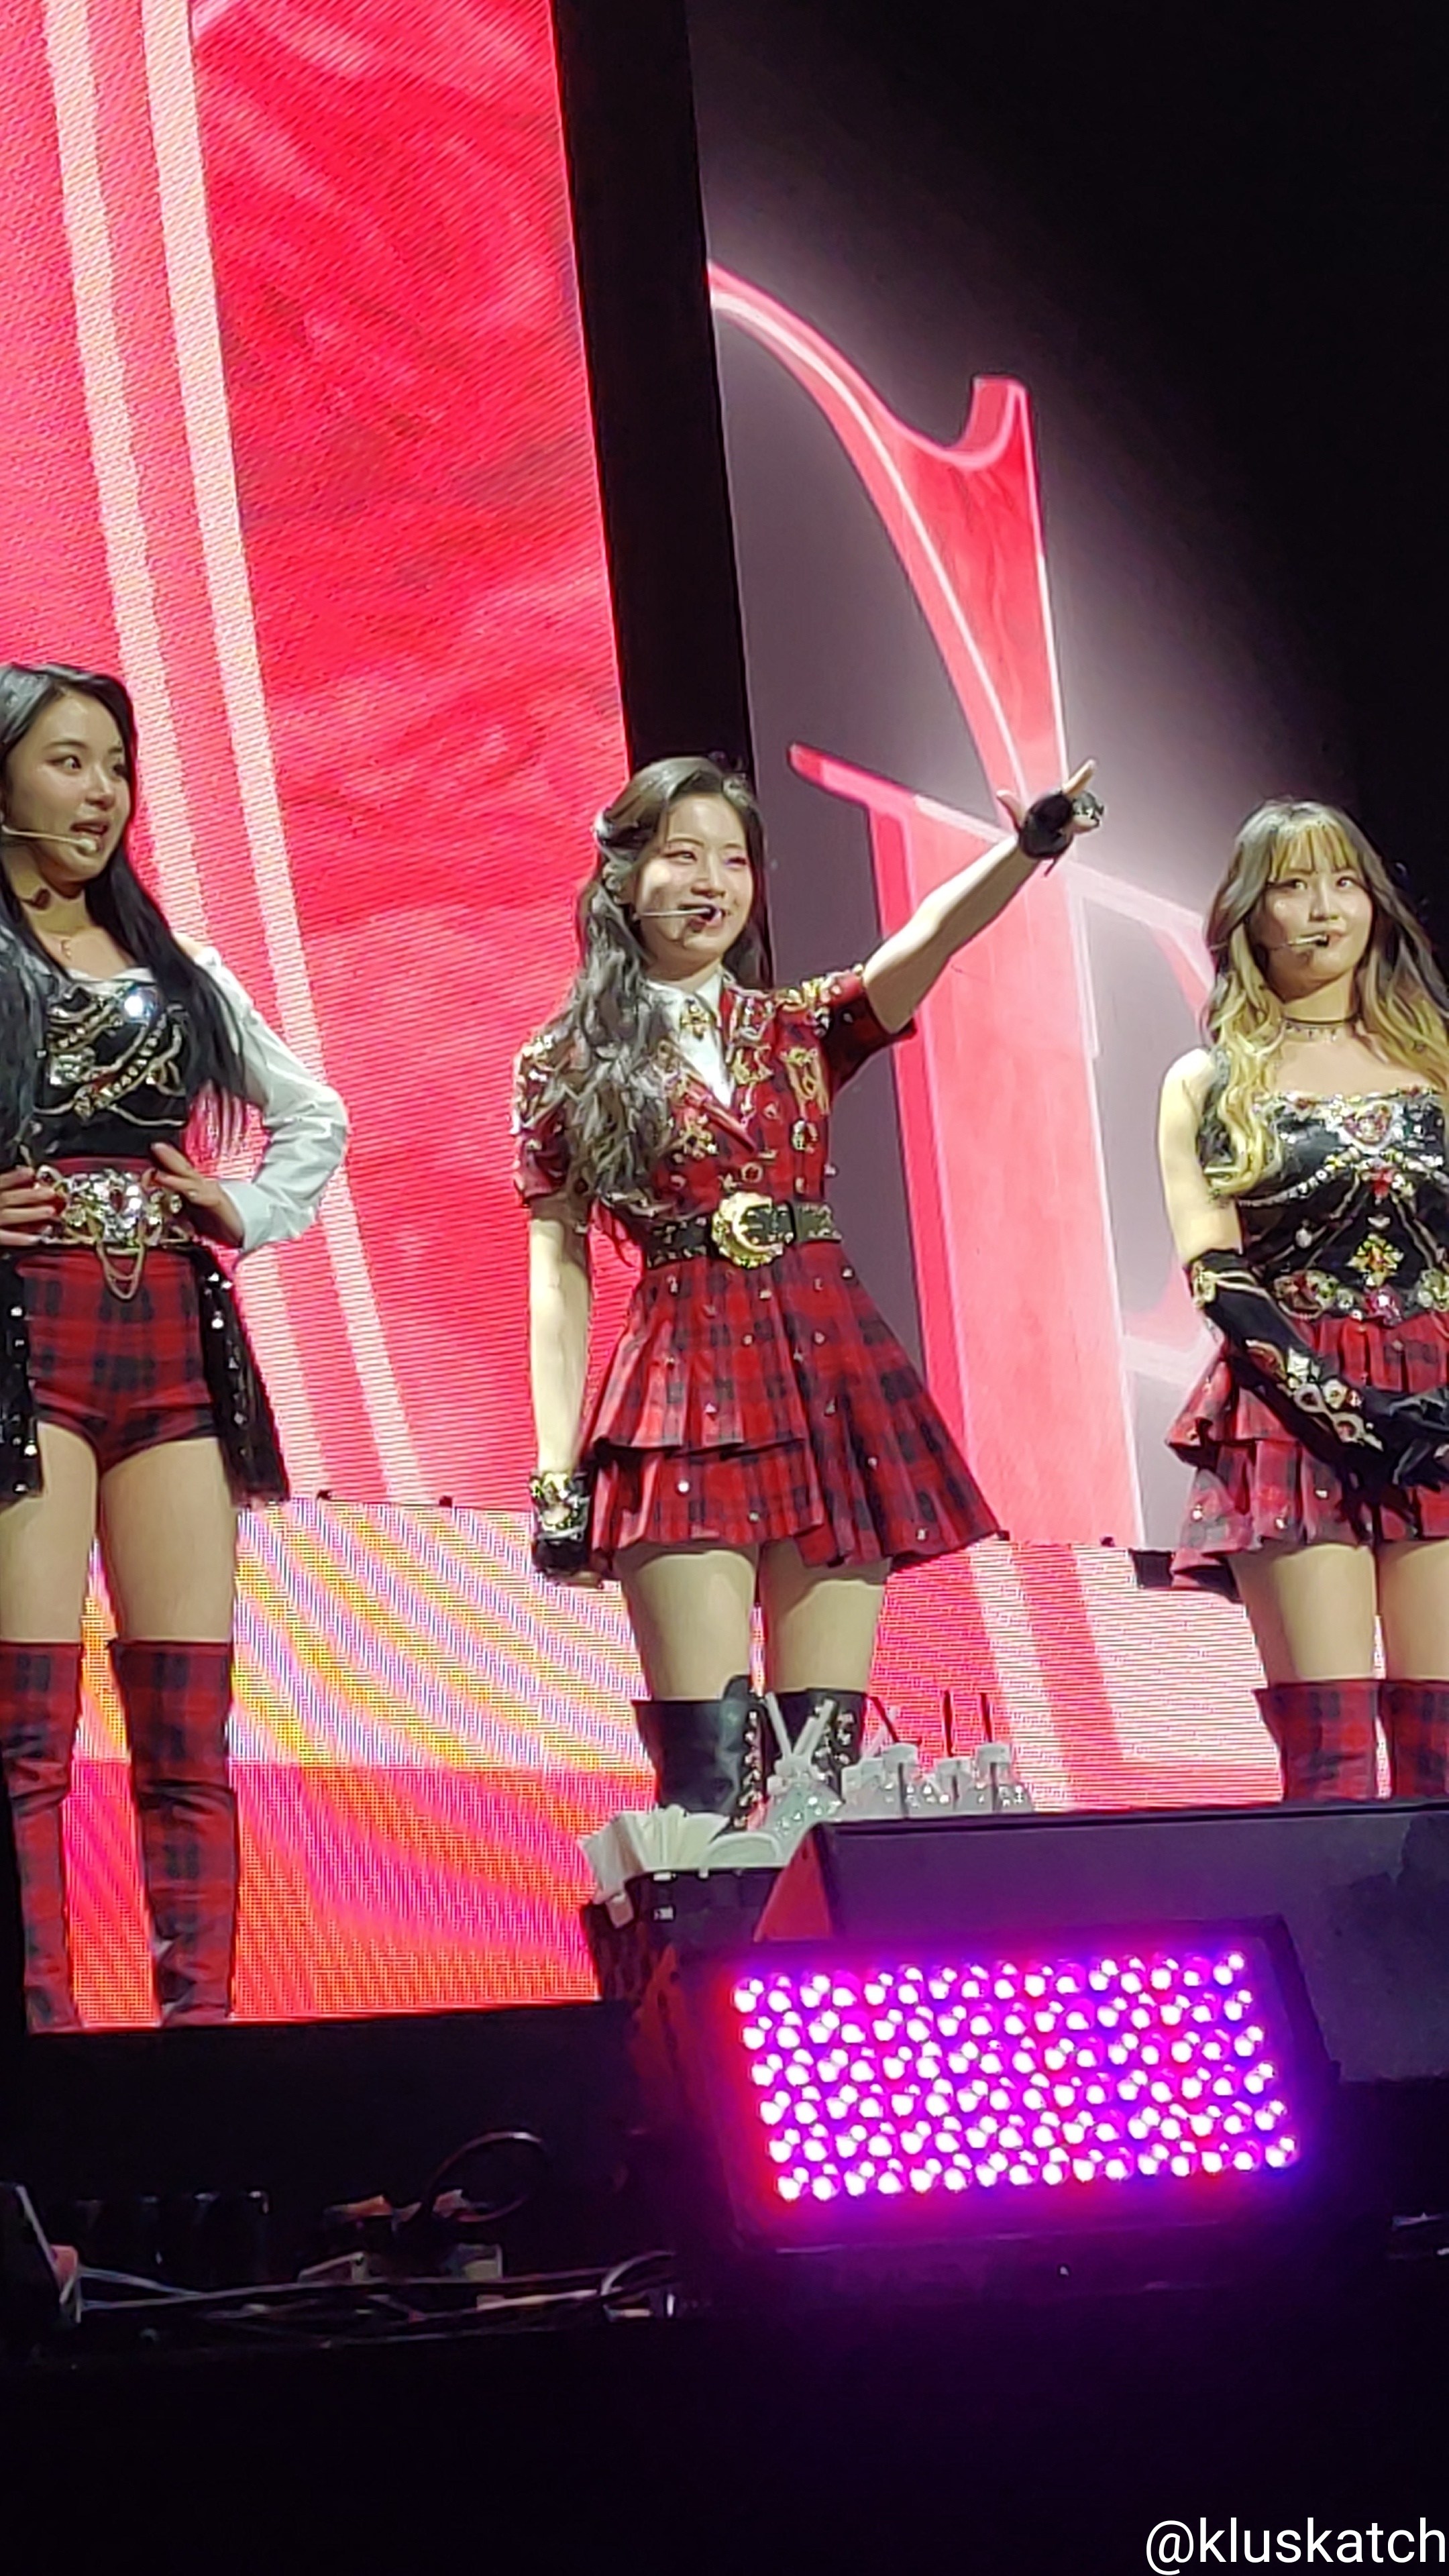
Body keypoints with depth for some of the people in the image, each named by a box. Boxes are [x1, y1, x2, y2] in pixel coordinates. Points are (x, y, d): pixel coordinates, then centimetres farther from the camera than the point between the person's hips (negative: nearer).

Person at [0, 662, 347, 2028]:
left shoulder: (177, 970, 18)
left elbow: (316, 1117, 28)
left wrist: (250, 1212, 12)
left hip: (176, 1344, 5)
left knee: (190, 1730, 1)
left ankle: (200, 2018, 2)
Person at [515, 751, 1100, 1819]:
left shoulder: (802, 1030, 13)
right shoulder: (565, 1067, 8)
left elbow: (932, 939, -6)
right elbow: (557, 1280, 3)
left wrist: (1027, 850, -26)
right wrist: (556, 1475, -5)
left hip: (832, 1374, 3)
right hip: (683, 1391, -3)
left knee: (825, 1751, -1)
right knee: (709, 1756, -11)